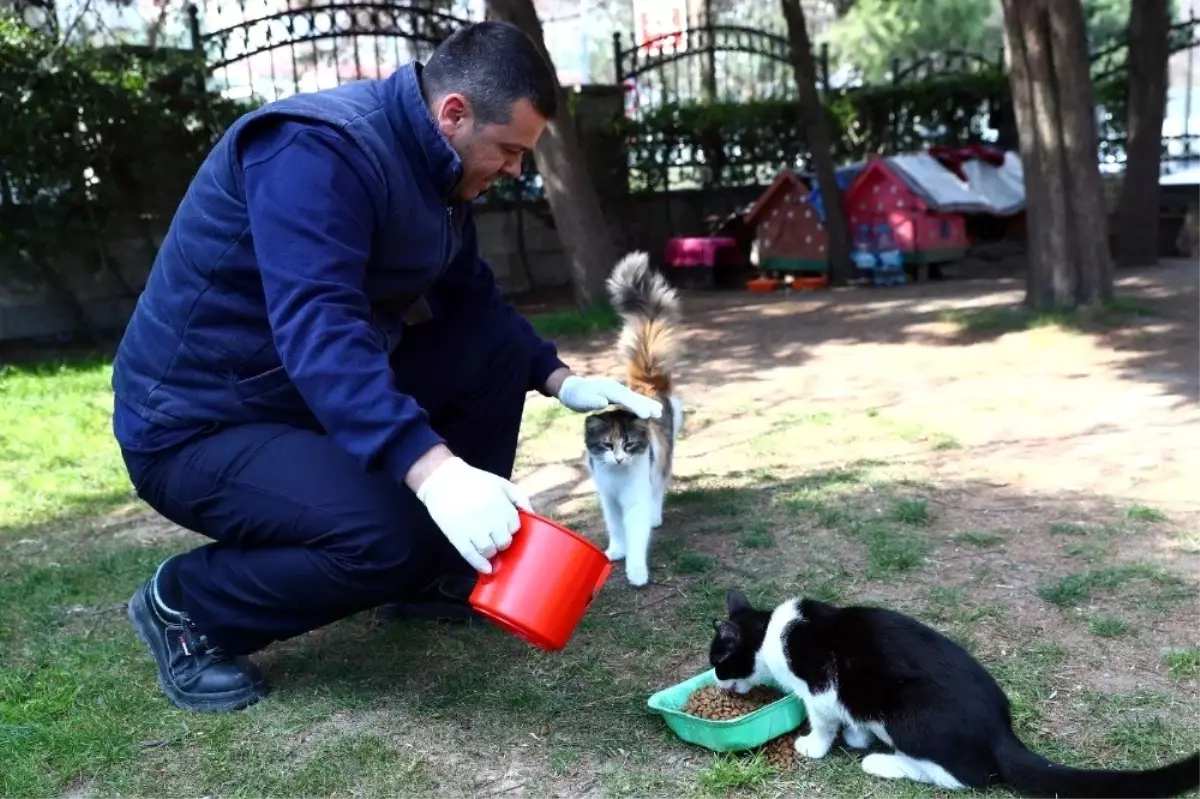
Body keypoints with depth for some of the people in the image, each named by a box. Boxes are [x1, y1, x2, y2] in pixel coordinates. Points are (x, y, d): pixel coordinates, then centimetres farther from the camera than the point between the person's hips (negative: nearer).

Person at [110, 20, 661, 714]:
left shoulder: (434, 162, 4)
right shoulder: (318, 149, -25)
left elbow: (473, 297, 13)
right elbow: (316, 330, -38)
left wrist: (560, 379, 0)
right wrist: (431, 468, -48)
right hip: (199, 426, -9)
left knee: (497, 344, -2)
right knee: (393, 537, -30)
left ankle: (442, 572, 10)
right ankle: (188, 605, -2)